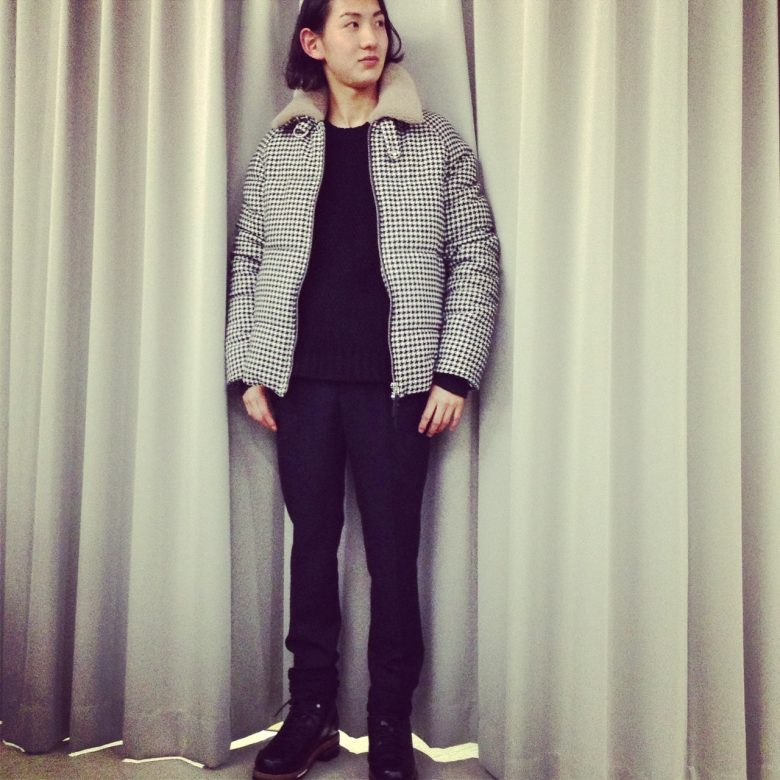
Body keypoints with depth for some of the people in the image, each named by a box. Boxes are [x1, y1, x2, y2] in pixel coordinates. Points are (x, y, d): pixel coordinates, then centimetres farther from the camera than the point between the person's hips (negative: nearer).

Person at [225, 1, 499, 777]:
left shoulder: (437, 144, 6)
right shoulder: (279, 148, 11)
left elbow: (476, 261, 1)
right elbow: (248, 262, 11)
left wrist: (456, 371, -8)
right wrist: (249, 369, 3)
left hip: (396, 382, -2)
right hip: (302, 381, 2)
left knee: (393, 552, 3)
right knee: (312, 542, 8)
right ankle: (312, 710, 23)